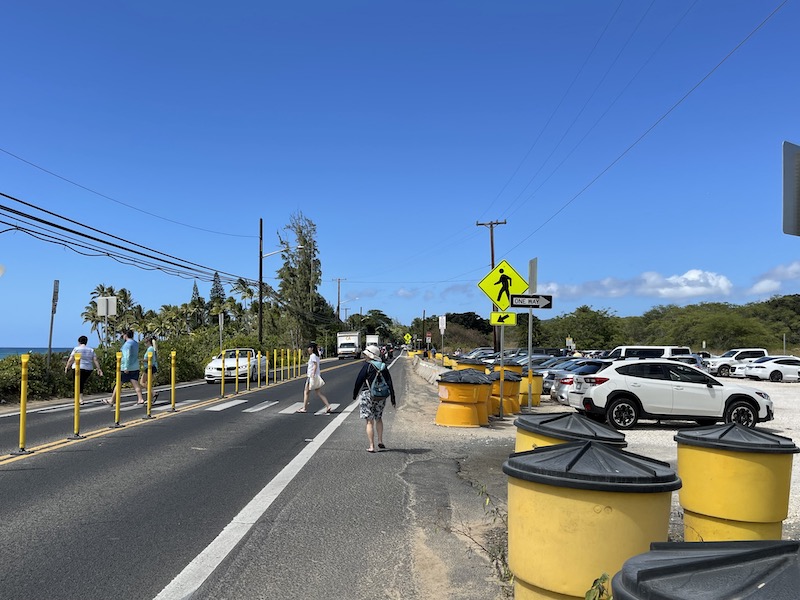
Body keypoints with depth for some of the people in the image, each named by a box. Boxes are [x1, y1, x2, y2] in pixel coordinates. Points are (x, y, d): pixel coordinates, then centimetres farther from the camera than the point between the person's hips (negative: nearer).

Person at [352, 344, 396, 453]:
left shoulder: (367, 366, -9)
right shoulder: (384, 367, 6)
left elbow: (359, 381, -7)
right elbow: (390, 384, 5)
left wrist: (354, 395, 5)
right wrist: (393, 399, 10)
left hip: (368, 395, -5)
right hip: (381, 396, 5)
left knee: (370, 421, 0)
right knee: (379, 418, 22)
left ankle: (371, 446, -1)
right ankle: (380, 442, 22)